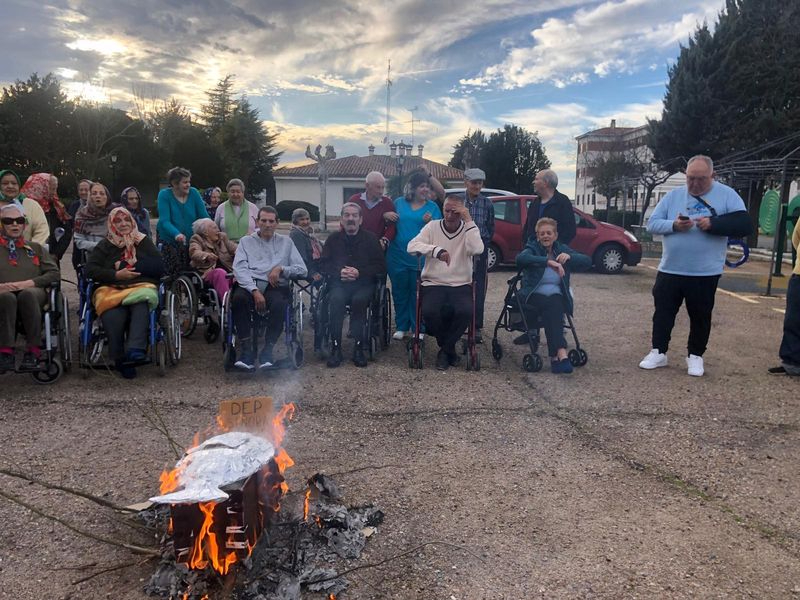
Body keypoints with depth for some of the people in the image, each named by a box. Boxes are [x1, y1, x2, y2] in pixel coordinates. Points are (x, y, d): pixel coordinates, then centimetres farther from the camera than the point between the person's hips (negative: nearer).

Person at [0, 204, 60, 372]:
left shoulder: (36, 248, 25)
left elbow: (54, 274, 11)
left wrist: (28, 283, -6)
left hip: (32, 292, 0)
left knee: (27, 294, -37)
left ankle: (33, 351, -37)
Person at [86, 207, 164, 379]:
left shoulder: (144, 242, 21)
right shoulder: (105, 245, 21)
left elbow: (159, 267, 8)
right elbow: (90, 269, 9)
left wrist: (130, 266, -1)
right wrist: (116, 275, -6)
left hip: (141, 286, 0)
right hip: (111, 289, 0)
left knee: (140, 303, -40)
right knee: (113, 315, -36)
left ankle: (136, 349, -51)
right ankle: (119, 358, -25)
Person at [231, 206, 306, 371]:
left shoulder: (286, 242, 21)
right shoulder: (246, 241, 19)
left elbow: (302, 270, 14)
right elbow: (239, 269, 2)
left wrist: (281, 269, -4)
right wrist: (255, 291, -14)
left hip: (276, 286, 0)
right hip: (250, 284, 0)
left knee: (279, 304, -36)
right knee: (238, 298, -34)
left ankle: (267, 351, -23)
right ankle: (246, 351, -26)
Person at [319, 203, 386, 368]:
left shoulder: (370, 238, 10)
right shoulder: (333, 238, 15)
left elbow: (381, 266, 2)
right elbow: (324, 265, 8)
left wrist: (359, 272, -10)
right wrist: (339, 272, -11)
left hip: (364, 284, -1)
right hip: (339, 283, 1)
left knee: (359, 299, -34)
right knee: (336, 299, -32)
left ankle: (358, 347, -25)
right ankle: (335, 347, -26)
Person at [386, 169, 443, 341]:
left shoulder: (433, 207, 4)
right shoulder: (399, 203, 6)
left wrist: (429, 222, -17)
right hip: (398, 256, 1)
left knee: (418, 293, 4)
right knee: (399, 292, 8)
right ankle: (401, 326, 20)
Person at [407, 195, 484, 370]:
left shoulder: (469, 229, 4)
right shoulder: (433, 226, 4)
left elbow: (477, 250, -19)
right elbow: (412, 246, -11)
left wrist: (468, 220, -17)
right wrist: (436, 250, -25)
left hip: (461, 285, 0)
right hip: (434, 283, 0)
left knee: (466, 311, -30)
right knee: (429, 312, -29)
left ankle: (445, 350, -4)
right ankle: (449, 348, 1)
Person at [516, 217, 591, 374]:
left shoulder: (562, 249, 14)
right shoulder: (532, 248, 4)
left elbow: (587, 262, 4)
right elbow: (521, 258, -22)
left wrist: (569, 257, -15)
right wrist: (548, 261, -34)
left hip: (556, 297, 3)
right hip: (533, 296, -2)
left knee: (554, 304, -32)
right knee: (550, 305, -34)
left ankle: (555, 357, -41)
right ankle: (561, 354, -46)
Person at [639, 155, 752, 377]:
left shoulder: (727, 195, -2)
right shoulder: (673, 196, 5)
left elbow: (744, 225, -10)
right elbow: (651, 224, 2)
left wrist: (713, 223, -22)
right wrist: (673, 225, -17)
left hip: (705, 273, -2)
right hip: (670, 270, 2)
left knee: (700, 316, 9)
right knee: (663, 312, 8)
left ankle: (695, 355, 25)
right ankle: (658, 352, 21)